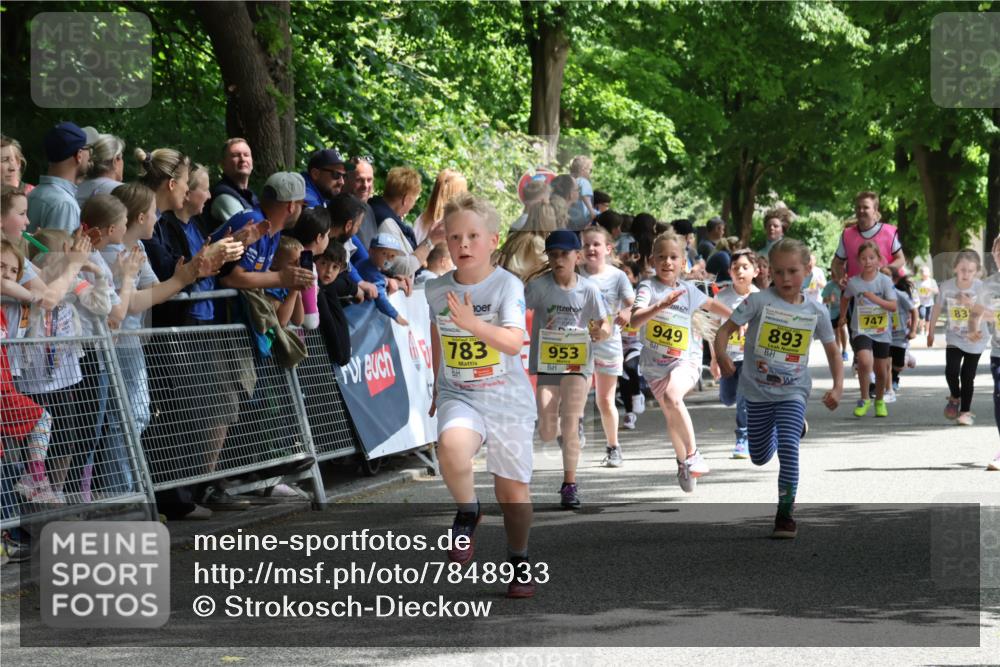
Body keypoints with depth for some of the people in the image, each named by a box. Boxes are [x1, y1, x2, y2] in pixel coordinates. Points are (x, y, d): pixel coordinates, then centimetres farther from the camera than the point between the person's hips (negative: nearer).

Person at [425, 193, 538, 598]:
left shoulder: (507, 286, -11)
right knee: (451, 445, -32)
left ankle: (519, 563, 28)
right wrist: (437, 386, 26)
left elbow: (513, 343, -23)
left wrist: (473, 323, -37)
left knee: (512, 488, 6)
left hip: (508, 398, -1)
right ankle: (467, 512, -6)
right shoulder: (437, 290, 1)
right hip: (459, 395, 2)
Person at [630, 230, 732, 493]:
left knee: (672, 396, -31)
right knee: (671, 417, 15)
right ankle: (683, 462, 39)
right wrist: (660, 306, -42)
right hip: (655, 363, 1)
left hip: (686, 360, -1)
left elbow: (711, 304, 22)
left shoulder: (689, 290, -1)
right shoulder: (648, 287, -11)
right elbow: (635, 319, -28)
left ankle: (693, 454, -19)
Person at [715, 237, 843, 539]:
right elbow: (726, 329, -14)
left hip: (793, 393, -1)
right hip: (757, 392, 1)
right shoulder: (759, 301, -12)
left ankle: (785, 513, -12)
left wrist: (837, 388, -7)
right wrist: (722, 356, -35)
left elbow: (832, 352, 6)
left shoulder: (815, 311, -5)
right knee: (759, 457, 17)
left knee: (788, 449, -21)